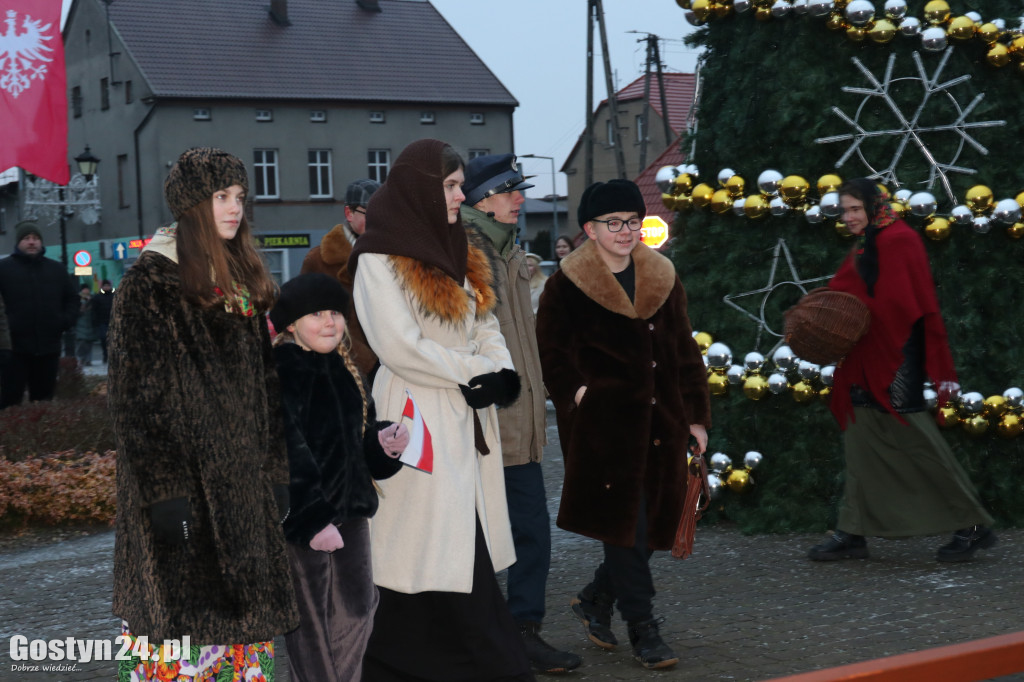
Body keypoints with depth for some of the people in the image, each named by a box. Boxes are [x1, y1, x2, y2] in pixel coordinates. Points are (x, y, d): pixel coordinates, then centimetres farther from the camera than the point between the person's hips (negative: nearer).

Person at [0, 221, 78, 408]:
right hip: (15, 347, -4)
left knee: (44, 399, 12)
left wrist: (66, 321, 4)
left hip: (49, 347, 4)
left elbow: (72, 298, 20)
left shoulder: (57, 269, 13)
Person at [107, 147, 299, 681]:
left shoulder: (241, 280, 14)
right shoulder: (150, 282, -9)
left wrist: (275, 472, 11)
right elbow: (138, 397, -14)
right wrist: (163, 493, -19)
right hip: (184, 481, -7)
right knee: (182, 631, -4)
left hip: (242, 481, 7)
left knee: (242, 622, 11)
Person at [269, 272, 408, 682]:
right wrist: (313, 521, -25)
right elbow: (286, 452, -22)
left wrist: (383, 442, -1)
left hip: (349, 510, 8)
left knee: (357, 609, 14)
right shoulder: (281, 372, -15)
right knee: (311, 625, 2)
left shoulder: (343, 371, 11)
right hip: (301, 518, -8)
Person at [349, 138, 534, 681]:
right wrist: (474, 372, -9)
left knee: (464, 550, 7)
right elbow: (399, 347, -14)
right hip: (419, 420, -7)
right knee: (435, 555, -5)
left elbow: (485, 326, 14)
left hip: (469, 422, 8)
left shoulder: (457, 250, 16)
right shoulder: (379, 259, -8)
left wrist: (501, 374, -6)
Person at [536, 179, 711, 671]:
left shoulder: (662, 279, 12)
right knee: (625, 522, -6)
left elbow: (684, 351, 15)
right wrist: (579, 396, -14)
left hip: (658, 421, 5)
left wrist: (696, 415, 11)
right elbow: (554, 356, 0)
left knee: (655, 519, 8)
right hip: (604, 423, -5)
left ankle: (596, 600, 28)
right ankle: (643, 629, 4)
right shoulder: (566, 285, -2)